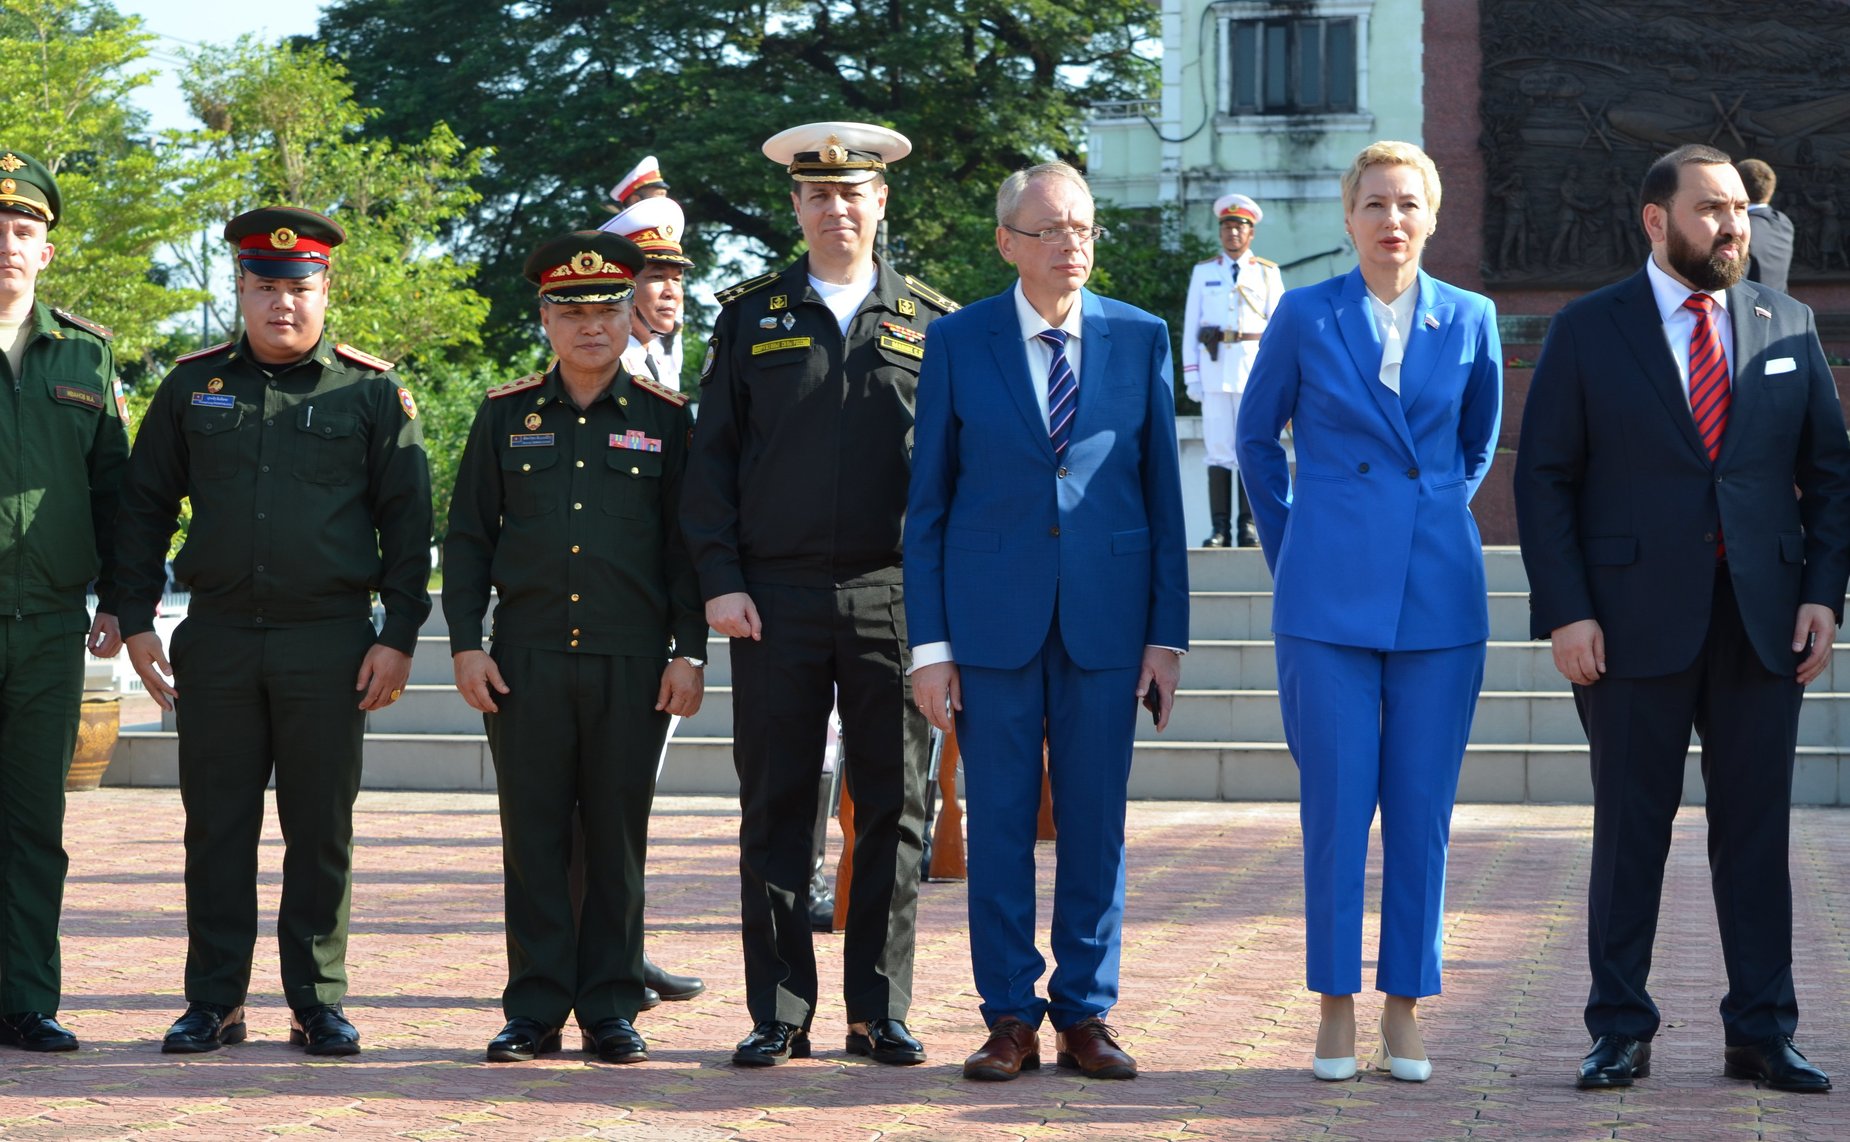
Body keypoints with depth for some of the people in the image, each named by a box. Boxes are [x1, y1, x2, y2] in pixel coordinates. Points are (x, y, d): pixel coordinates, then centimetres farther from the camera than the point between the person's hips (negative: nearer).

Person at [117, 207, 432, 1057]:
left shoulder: (372, 393, 3)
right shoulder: (192, 386, 8)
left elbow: (408, 523, 3)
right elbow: (143, 508, 12)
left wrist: (398, 637, -4)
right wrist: (136, 620, 5)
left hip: (328, 643, -2)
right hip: (216, 642, 2)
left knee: (321, 832, 4)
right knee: (216, 828, 5)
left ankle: (318, 1003, 12)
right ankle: (214, 1004, 13)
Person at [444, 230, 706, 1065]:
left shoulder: (666, 419, 5)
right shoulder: (506, 416, 8)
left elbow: (687, 542, 5)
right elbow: (467, 537, 9)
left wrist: (689, 652, -2)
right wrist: (466, 644, 1)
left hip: (632, 662, -1)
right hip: (526, 657, 1)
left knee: (618, 839, 3)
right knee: (532, 837, 2)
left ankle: (610, 1010, 12)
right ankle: (535, 1011, 10)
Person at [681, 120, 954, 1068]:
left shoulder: (932, 323, 9)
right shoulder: (751, 317, 9)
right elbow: (711, 457, 7)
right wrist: (721, 581, -3)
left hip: (895, 599, 0)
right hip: (775, 598, 0)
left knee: (893, 812, 3)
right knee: (775, 812, 2)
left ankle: (880, 1013, 12)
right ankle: (779, 1015, 10)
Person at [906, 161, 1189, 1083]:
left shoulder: (1141, 338, 5)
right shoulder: (958, 341, 2)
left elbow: (1163, 492, 6)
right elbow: (926, 499, 3)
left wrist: (1167, 634, 1)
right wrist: (928, 642, -3)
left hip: (1106, 619, 1)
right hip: (992, 618, -1)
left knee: (1096, 824, 5)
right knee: (998, 823, 3)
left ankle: (1085, 1015, 14)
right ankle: (1009, 1018, 12)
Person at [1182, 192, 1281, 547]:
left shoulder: (1268, 273, 10)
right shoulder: (1203, 272, 11)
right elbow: (1190, 326, 9)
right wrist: (1191, 376, 1)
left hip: (1256, 366, 0)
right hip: (1215, 368, 0)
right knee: (1219, 449, -2)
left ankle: (1248, 527, 2)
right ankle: (1220, 529, -2)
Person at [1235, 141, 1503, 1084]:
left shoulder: (1469, 320, 5)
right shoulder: (1305, 317, 1)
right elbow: (1255, 438, 13)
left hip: (1438, 593, 2)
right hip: (1330, 592, -1)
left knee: (1422, 807, 3)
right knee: (1336, 803, -1)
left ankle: (1405, 1007, 12)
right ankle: (1335, 1005, 9)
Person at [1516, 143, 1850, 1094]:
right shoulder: (1587, 332, 1)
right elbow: (1543, 480, -1)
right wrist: (1565, 612, -9)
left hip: (1762, 621, 3)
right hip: (1635, 618, -2)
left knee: (1757, 828, 6)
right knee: (1631, 829, 3)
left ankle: (1761, 1031, 13)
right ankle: (1620, 1030, 12)